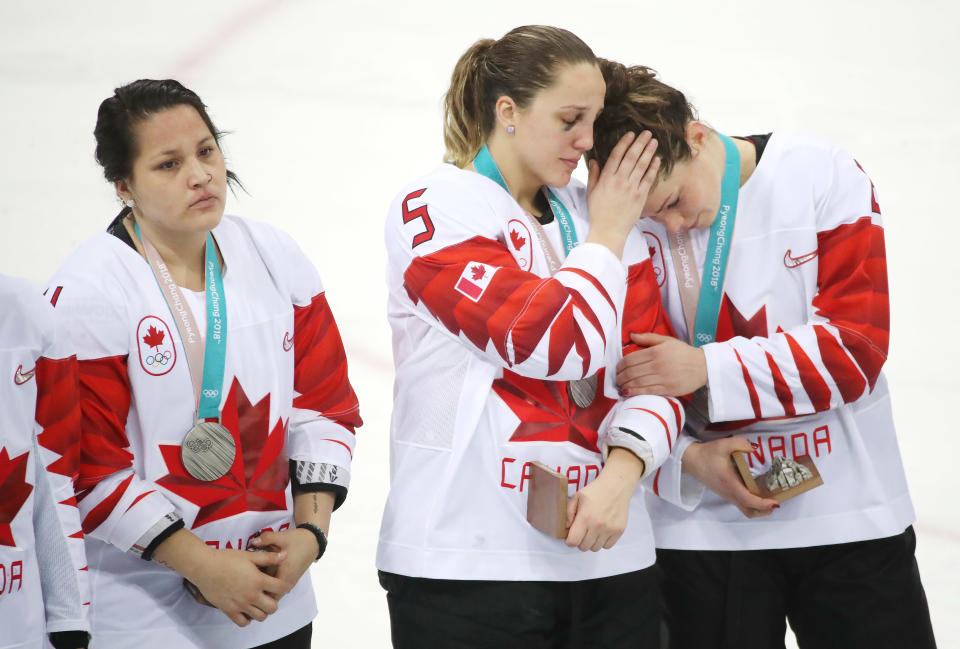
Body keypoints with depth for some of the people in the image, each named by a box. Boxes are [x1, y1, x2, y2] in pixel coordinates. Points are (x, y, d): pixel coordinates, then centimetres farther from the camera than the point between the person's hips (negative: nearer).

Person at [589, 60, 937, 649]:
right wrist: (688, 459, -17)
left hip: (851, 516, 0)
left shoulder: (822, 176, -8)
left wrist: (707, 369, -19)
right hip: (703, 527, 0)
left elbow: (856, 345, -13)